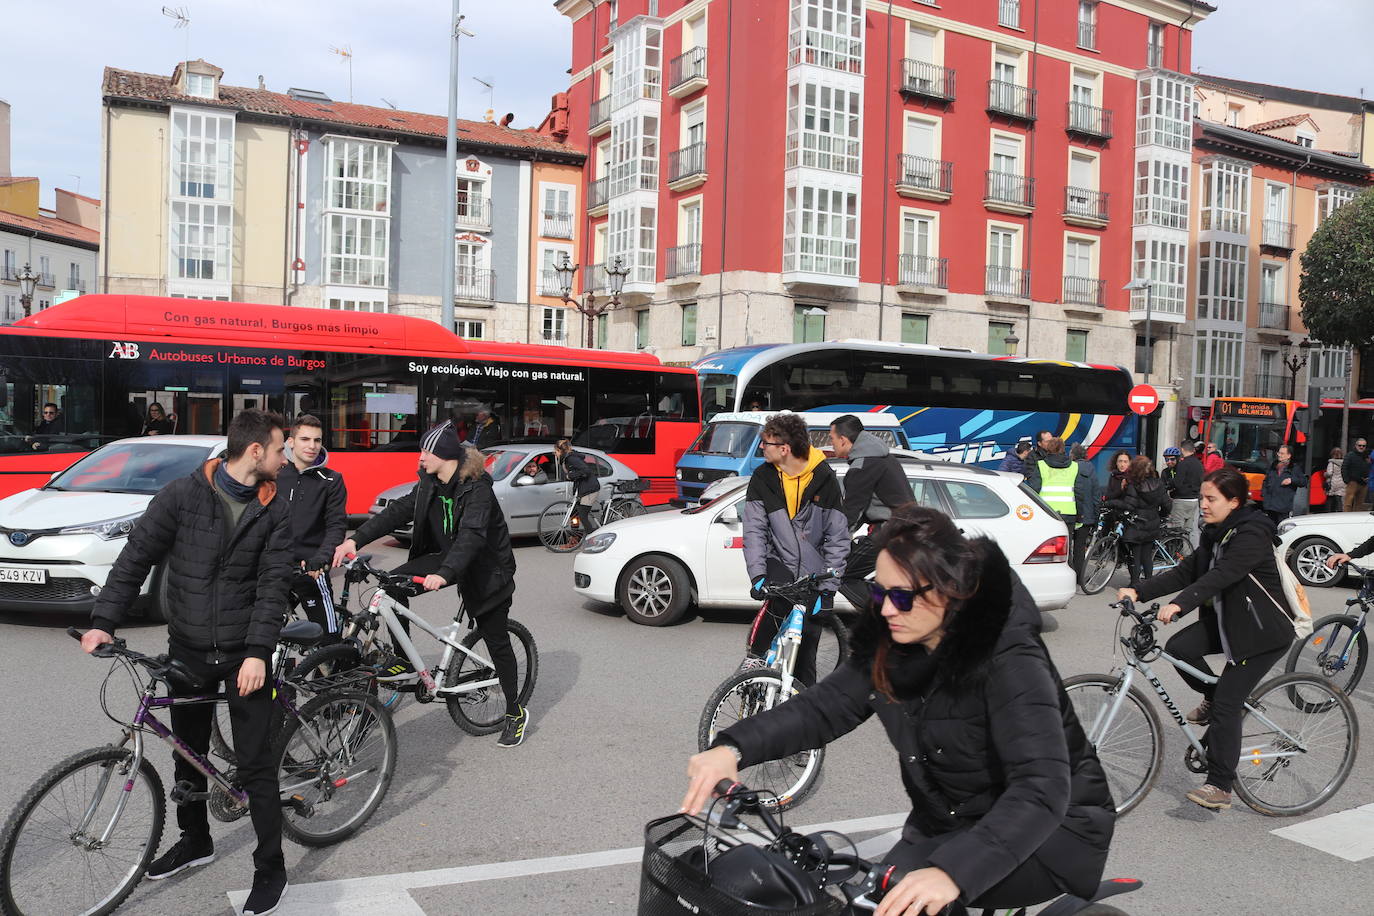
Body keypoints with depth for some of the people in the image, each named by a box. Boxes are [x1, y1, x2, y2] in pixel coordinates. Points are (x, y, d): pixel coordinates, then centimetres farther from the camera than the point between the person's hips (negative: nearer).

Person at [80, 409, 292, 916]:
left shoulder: (274, 512, -4)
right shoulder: (183, 495, -6)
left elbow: (272, 585, -9)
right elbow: (135, 557, -5)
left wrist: (257, 652, -18)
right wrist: (104, 621, -14)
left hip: (244, 654, -1)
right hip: (188, 650, 2)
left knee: (256, 764, 0)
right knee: (188, 755, 18)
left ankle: (270, 869, 12)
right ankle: (195, 841, 40)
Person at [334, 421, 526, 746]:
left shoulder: (477, 486, -26)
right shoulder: (430, 483, -3)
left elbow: (472, 534, -38)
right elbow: (399, 510, -10)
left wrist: (444, 574, -51)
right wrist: (355, 540, -21)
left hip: (487, 568, -7)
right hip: (448, 555, 7)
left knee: (496, 641, 0)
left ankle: (515, 713, 16)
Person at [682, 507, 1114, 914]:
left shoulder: (1011, 662, -28)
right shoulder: (890, 644, -8)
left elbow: (1042, 788, -36)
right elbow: (825, 705, -10)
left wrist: (953, 872, -50)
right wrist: (733, 748, -27)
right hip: (947, 824, 6)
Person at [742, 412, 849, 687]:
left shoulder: (824, 479, -11)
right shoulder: (763, 477, -5)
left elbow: (838, 538, -9)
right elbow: (754, 530, -8)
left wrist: (827, 588, -15)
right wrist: (757, 574, -22)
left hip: (813, 571, 0)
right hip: (779, 562, 0)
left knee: (807, 641, 3)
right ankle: (755, 659, -15)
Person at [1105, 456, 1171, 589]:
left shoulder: (1133, 487, -17)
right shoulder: (1158, 484, 1)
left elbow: (1128, 506, -22)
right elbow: (1167, 505, 5)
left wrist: (1110, 503, -13)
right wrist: (1161, 518, 21)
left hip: (1136, 527, -6)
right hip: (1152, 527, 6)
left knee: (1134, 556, 3)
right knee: (1147, 555, 15)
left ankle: (1135, 584, 6)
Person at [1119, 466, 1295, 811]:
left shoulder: (1252, 535, -21)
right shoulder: (1215, 534, 7)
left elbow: (1221, 575, -35)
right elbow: (1185, 572, 2)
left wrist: (1179, 604, -48)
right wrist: (1138, 592, -10)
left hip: (1264, 631, -8)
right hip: (1226, 620, 8)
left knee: (1226, 705, -12)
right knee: (1178, 647, -14)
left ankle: (1220, 787, -5)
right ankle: (1213, 698, 13)